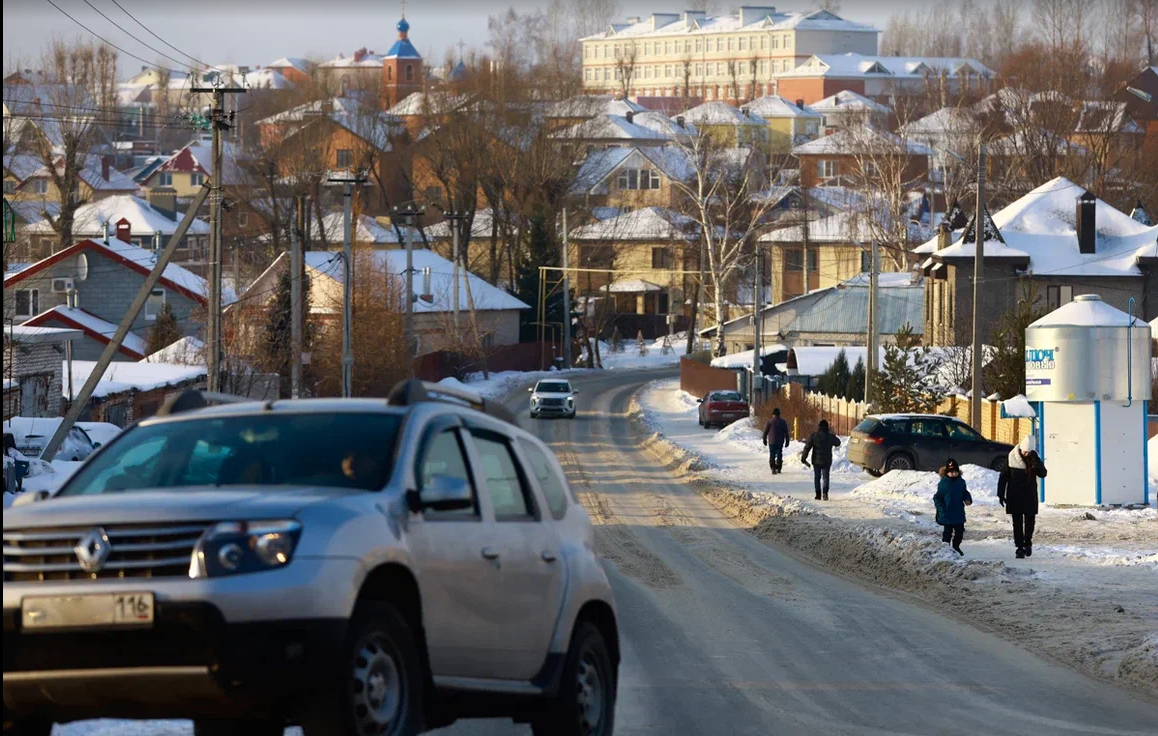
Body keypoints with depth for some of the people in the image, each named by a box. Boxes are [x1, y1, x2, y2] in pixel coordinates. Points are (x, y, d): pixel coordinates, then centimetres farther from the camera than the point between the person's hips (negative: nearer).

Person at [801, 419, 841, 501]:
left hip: (816, 460, -1)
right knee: (825, 477, 5)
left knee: (817, 477, 11)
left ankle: (818, 494, 6)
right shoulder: (830, 436, -1)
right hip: (827, 460, 1)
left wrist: (803, 458, -1)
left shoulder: (813, 436, -6)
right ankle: (825, 492, -17)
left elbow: (807, 447, -7)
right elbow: (838, 443, 19)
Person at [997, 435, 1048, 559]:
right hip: (1015, 496, -1)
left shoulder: (1034, 459, -2)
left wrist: (1036, 461, -25)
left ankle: (1027, 542, 23)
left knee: (1030, 521, 2)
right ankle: (1020, 547, 5)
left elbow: (1043, 474, -11)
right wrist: (1001, 494, -5)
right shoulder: (1012, 458, -7)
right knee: (1017, 522, 1)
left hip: (1029, 496, 1)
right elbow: (1003, 476, -2)